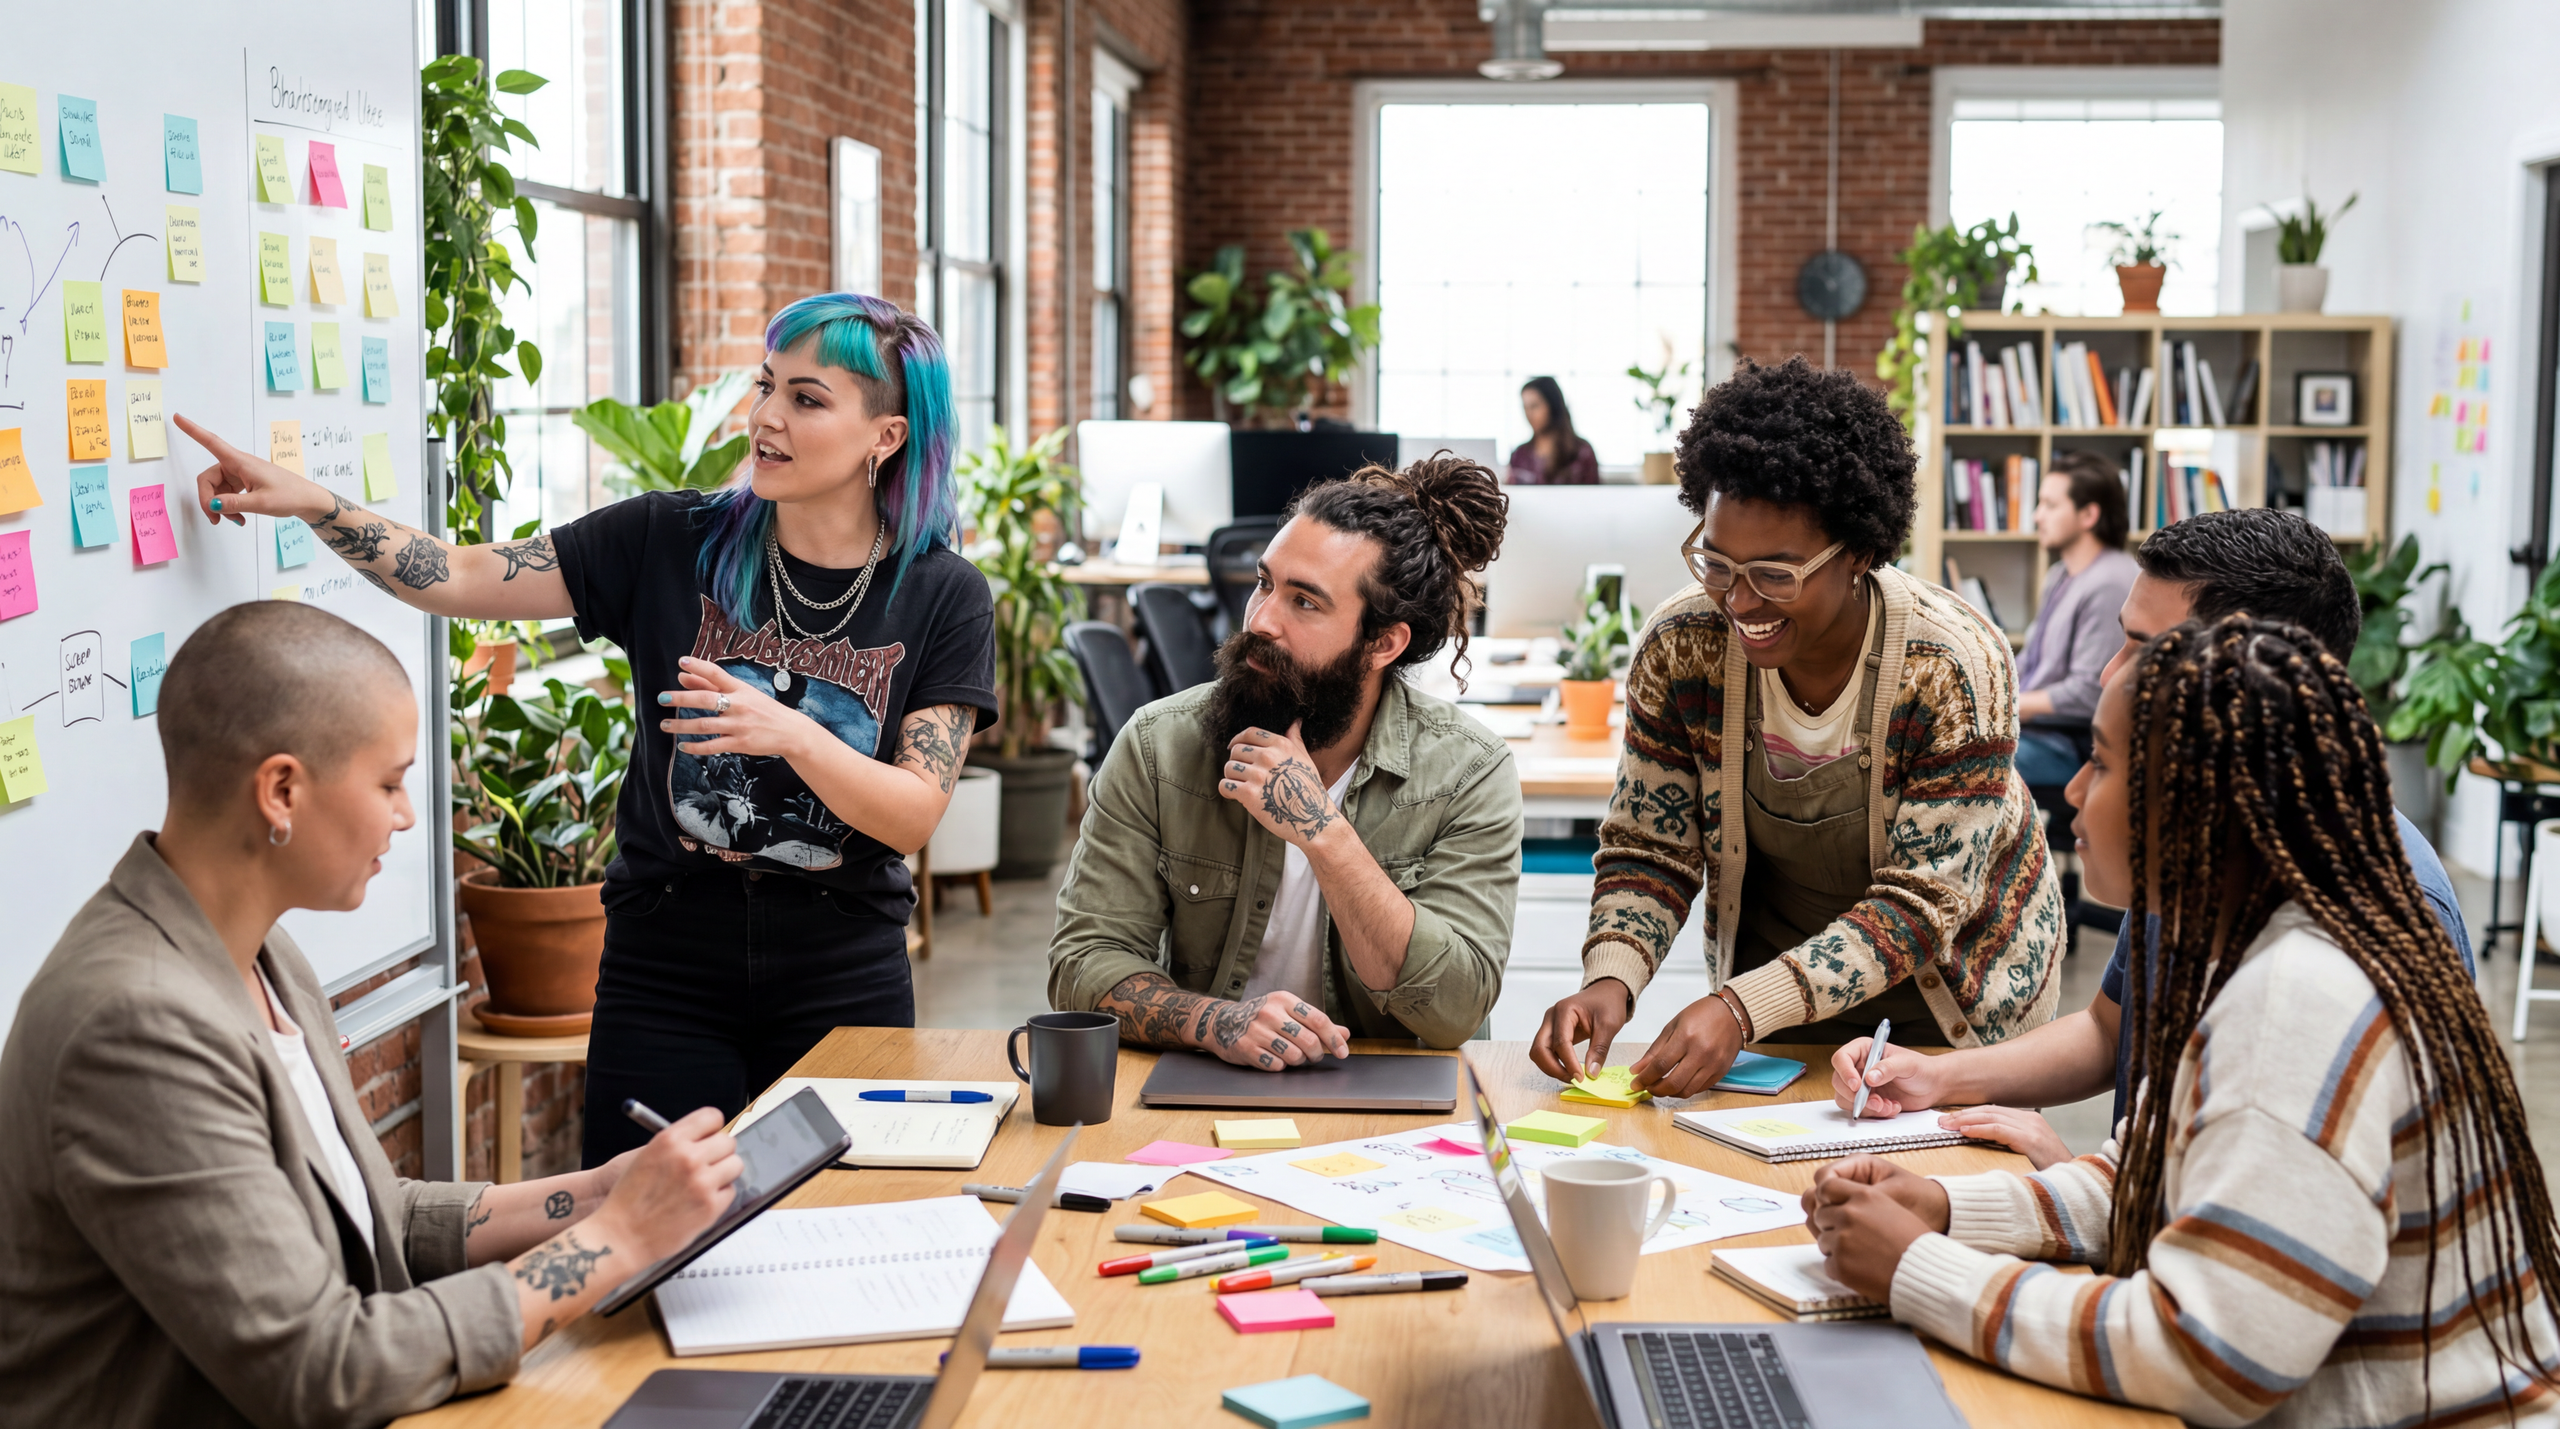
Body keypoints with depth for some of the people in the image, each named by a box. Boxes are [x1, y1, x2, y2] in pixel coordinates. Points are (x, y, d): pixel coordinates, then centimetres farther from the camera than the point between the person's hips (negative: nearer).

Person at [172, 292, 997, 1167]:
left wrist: (791, 735, -26)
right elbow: (459, 580, -4)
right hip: (664, 973, 1)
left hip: (843, 986, 0)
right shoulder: (671, 544, -1)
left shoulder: (944, 598, -4)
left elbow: (914, 815, -10)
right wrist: (312, 504, -16)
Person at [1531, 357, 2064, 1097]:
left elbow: (1919, 906, -23)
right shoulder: (1678, 647, -14)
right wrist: (1611, 978, -24)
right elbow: (1649, 849, -4)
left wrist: (1742, 1008, -35)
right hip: (1778, 990, 2)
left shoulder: (1955, 668, -24)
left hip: (1951, 997, -2)